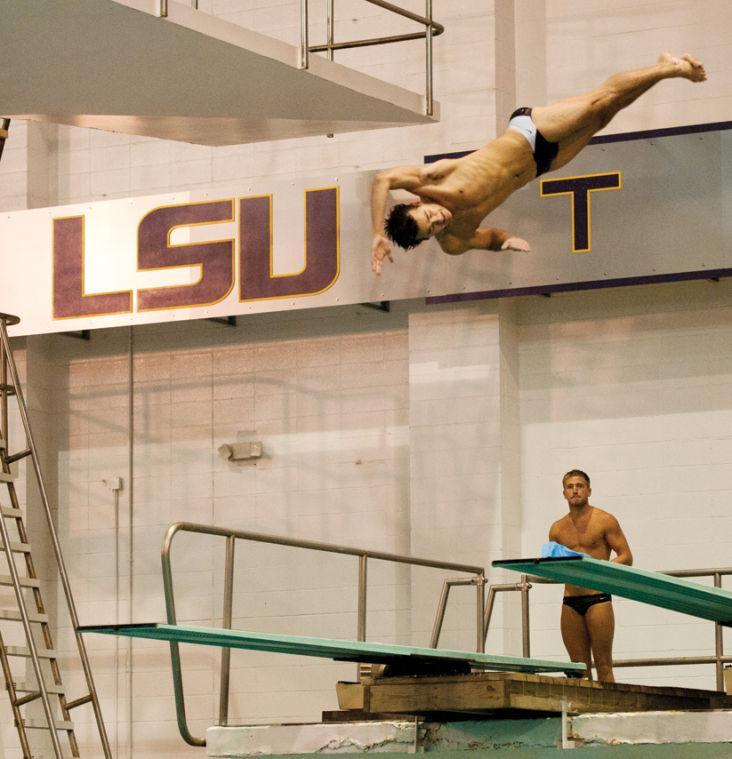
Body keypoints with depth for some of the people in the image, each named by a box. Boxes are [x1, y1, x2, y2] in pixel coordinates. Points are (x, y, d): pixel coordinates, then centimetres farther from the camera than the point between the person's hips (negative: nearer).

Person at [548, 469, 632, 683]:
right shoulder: (558, 529, 14)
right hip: (570, 602, 4)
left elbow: (626, 557, -2)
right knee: (579, 666, 2)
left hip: (598, 598, -4)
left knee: (603, 663, -7)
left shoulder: (604, 521, 1)